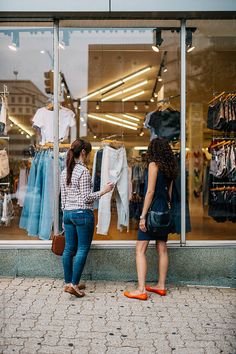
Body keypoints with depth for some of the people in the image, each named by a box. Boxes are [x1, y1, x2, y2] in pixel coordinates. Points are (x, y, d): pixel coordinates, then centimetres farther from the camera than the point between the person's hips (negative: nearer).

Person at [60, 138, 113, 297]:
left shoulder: (65, 171, 10)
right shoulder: (83, 171, -13)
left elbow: (63, 198, 14)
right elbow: (86, 198, -15)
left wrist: (65, 216, 20)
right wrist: (104, 191, -6)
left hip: (68, 213, 8)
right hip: (83, 214, -8)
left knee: (69, 249, 11)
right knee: (83, 249, -2)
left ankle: (68, 282, 18)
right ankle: (74, 284, -3)